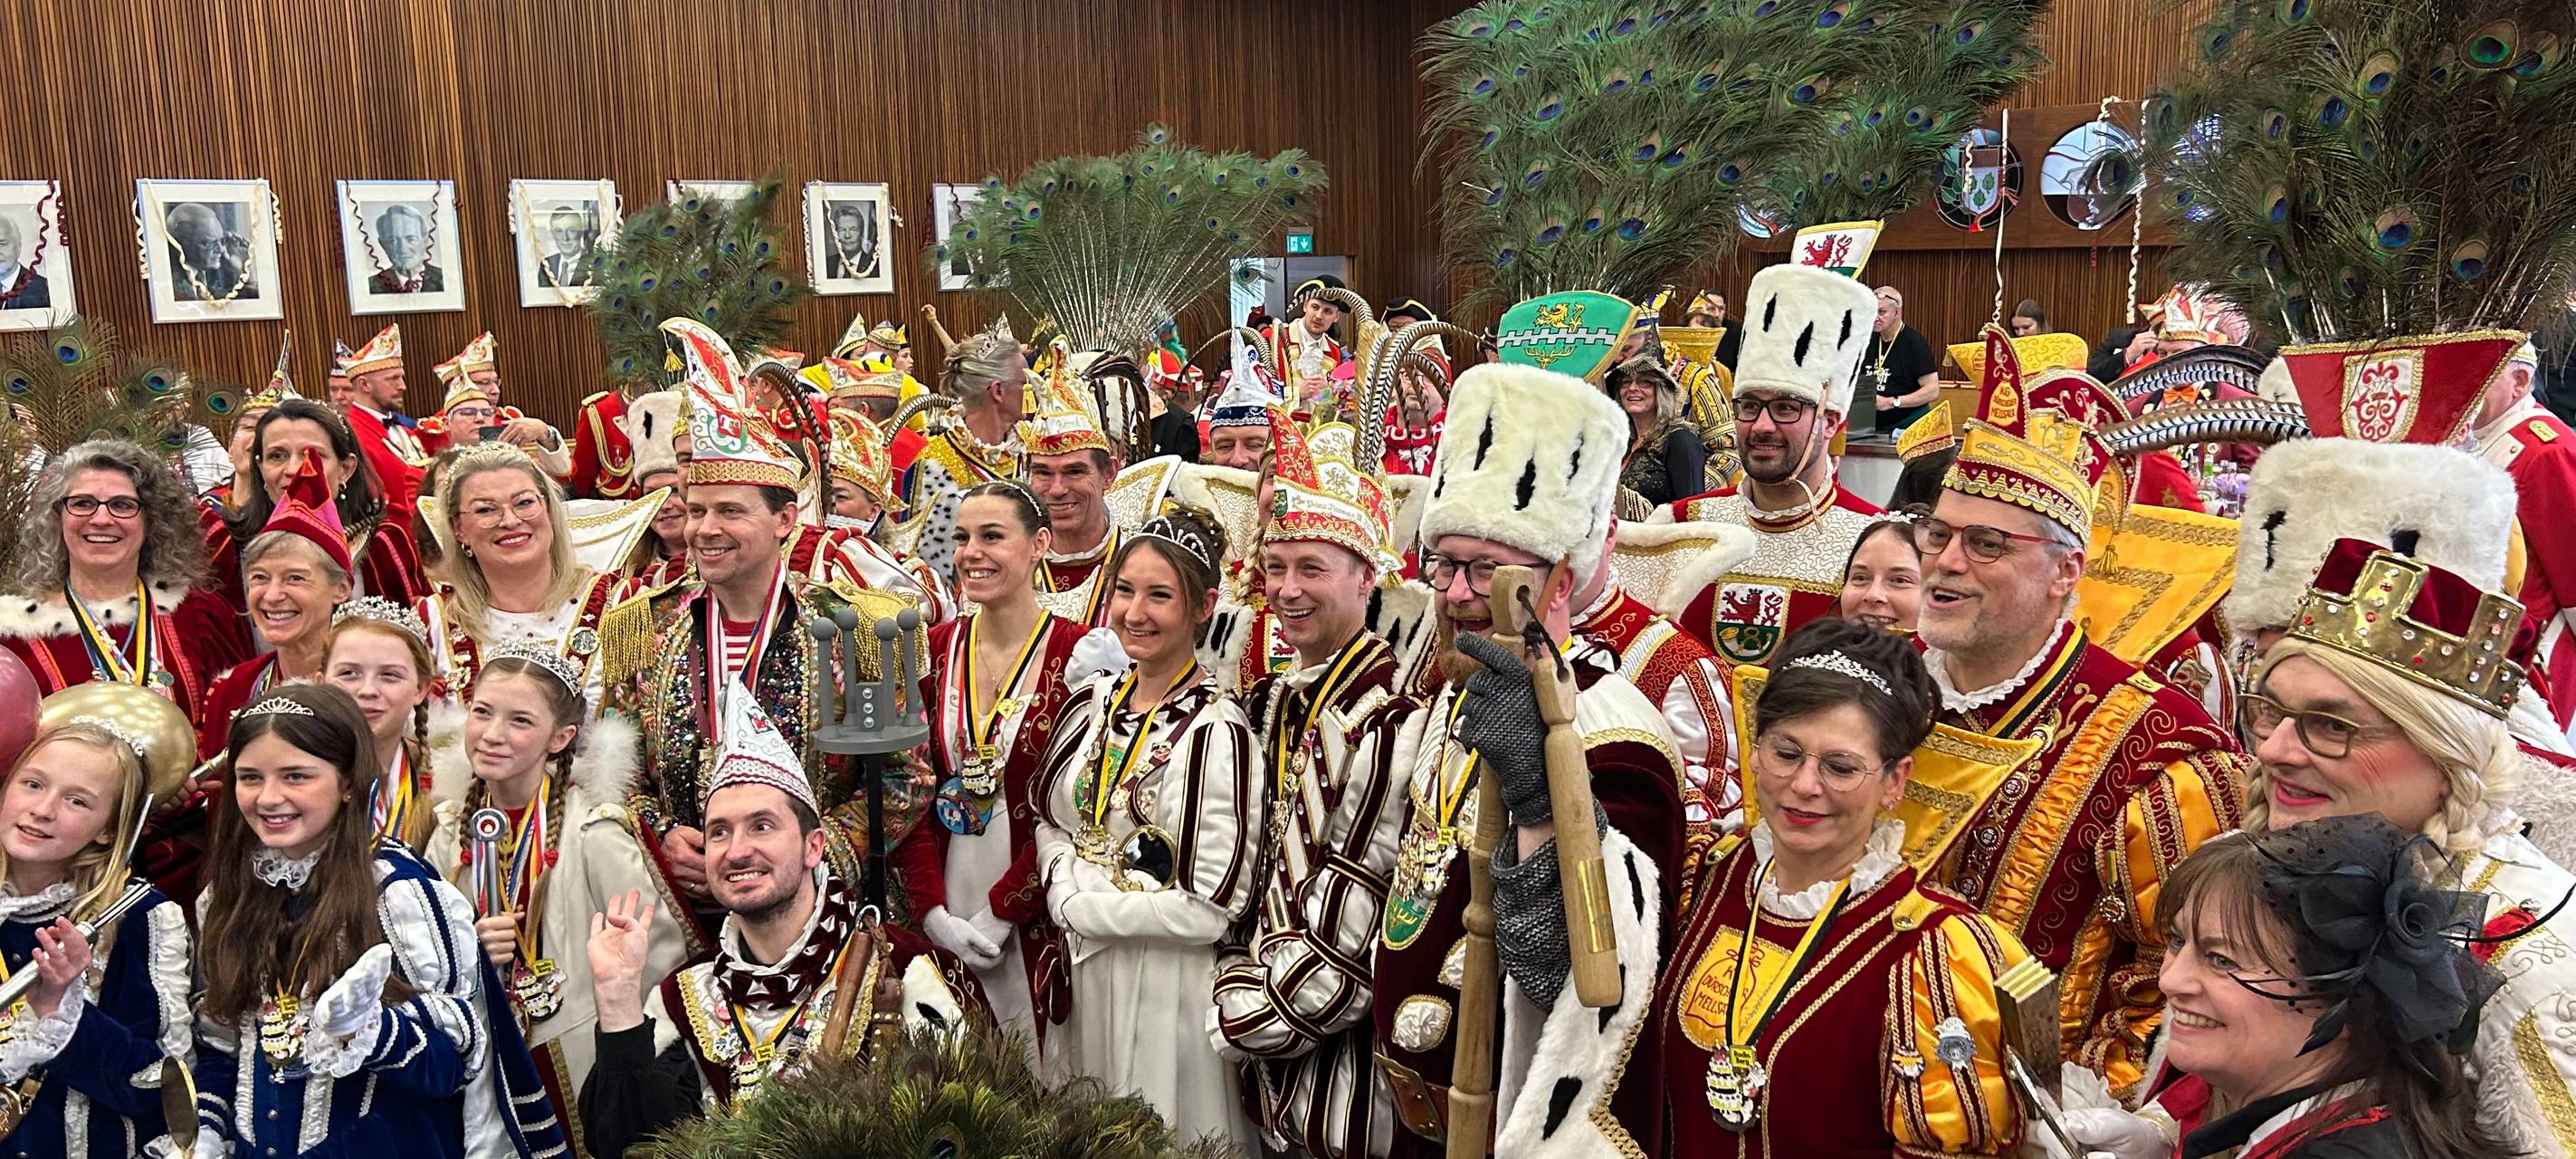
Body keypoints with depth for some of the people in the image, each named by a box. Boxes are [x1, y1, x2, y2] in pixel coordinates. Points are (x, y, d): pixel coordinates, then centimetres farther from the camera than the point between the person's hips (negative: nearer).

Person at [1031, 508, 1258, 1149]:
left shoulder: (1216, 730, -20)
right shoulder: (1092, 701, 1)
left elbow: (1212, 908, -21)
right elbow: (1049, 818, 10)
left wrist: (1081, 906, -13)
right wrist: (1067, 887, -11)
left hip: (1168, 982, -6)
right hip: (1083, 968, 6)